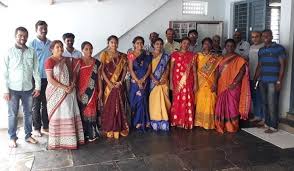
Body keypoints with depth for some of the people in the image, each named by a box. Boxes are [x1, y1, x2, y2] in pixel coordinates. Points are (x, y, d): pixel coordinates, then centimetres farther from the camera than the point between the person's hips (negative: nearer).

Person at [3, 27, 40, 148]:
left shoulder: (31, 52, 2)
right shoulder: (9, 52, -4)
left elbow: (36, 70, 5)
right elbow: (4, 72, -5)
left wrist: (38, 86, 1)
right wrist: (5, 90, -9)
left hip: (28, 89, 2)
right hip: (13, 89, -2)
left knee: (28, 113, 12)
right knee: (12, 114, 6)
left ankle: (28, 135, 25)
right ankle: (12, 138, 20)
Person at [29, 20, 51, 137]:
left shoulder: (51, 44, 7)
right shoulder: (32, 44, -4)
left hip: (49, 78, 4)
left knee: (46, 104, 11)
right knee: (36, 104, 5)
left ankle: (45, 126, 23)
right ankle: (36, 128, 16)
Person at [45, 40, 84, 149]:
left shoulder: (67, 60, 10)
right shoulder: (50, 61, -9)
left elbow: (73, 74, 12)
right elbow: (50, 79, -15)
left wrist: (72, 85, -6)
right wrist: (64, 87, -17)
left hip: (69, 92, 6)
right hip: (56, 92, -6)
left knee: (70, 115, 8)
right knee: (57, 116, 2)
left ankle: (69, 139, 18)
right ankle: (57, 142, 12)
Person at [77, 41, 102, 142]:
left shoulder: (96, 63, 6)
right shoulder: (78, 62, 0)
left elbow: (99, 77, 8)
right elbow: (75, 77, -1)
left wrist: (100, 90, 3)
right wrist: (77, 92, -8)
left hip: (93, 91, 1)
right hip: (82, 92, -1)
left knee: (92, 111, 2)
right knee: (83, 112, 2)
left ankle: (92, 133, 11)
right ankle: (84, 133, 12)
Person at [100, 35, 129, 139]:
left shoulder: (122, 56, 9)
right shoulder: (104, 54, 3)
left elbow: (124, 70, 4)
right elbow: (102, 70, -4)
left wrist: (120, 82, -10)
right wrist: (109, 82, -13)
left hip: (119, 85, 2)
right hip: (108, 84, -1)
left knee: (119, 106, 3)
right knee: (108, 106, 1)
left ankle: (119, 128, 13)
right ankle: (109, 130, 9)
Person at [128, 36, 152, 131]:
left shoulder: (147, 55, 8)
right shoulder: (131, 55, -1)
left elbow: (149, 68, 3)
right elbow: (131, 69, -7)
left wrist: (143, 78, -11)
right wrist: (138, 81, -14)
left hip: (145, 81, 2)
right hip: (135, 81, -2)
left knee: (143, 100, 4)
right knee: (135, 100, 0)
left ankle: (144, 122, 14)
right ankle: (137, 122, 9)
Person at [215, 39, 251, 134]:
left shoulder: (239, 59, -2)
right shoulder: (222, 59, 13)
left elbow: (242, 71, -9)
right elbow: (218, 71, 10)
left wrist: (234, 83, -18)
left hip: (233, 87, -4)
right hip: (222, 86, 4)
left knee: (232, 106, -1)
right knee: (221, 105, 6)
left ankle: (232, 127, 10)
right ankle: (221, 126, 15)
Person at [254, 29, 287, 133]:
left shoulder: (279, 48, -3)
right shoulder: (261, 50, 15)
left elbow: (282, 65, -6)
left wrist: (279, 81, -12)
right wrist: (255, 79, 15)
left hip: (273, 81, -6)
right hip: (262, 81, 6)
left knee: (272, 104, -4)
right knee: (265, 103, 9)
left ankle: (273, 126, 6)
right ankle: (267, 123, 21)